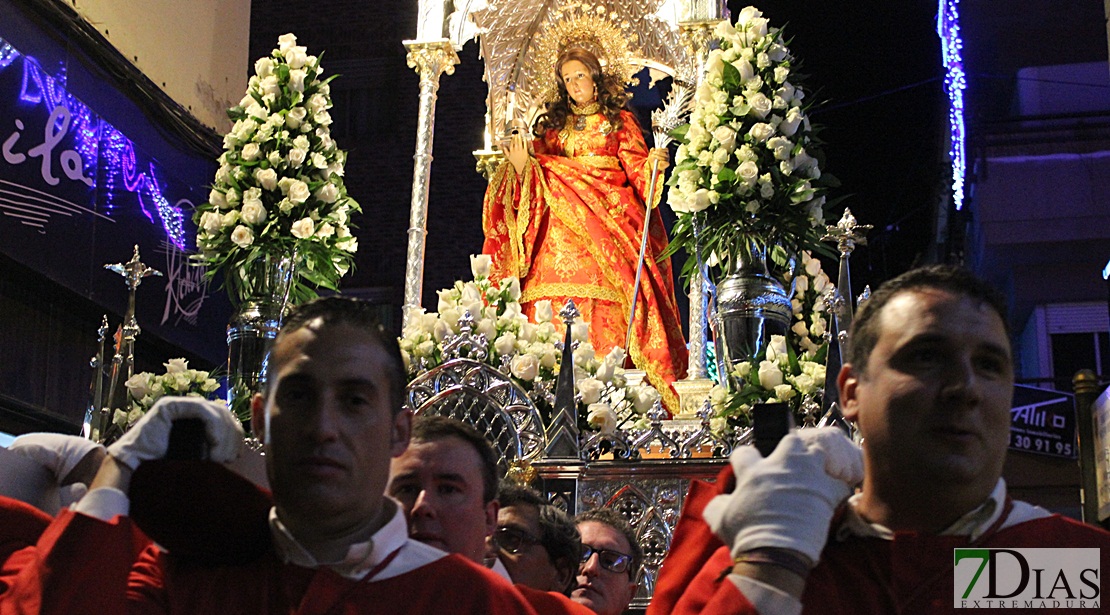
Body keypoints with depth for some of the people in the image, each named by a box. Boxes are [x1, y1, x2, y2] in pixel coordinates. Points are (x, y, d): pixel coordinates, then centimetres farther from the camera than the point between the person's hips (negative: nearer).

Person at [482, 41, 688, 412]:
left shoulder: (619, 121, 15)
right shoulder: (553, 124, 22)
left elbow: (636, 170, 4)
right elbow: (541, 172, 15)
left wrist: (653, 164, -17)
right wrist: (523, 166, -4)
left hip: (606, 220, -2)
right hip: (561, 225, 2)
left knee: (604, 308, -15)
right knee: (556, 300, -11)